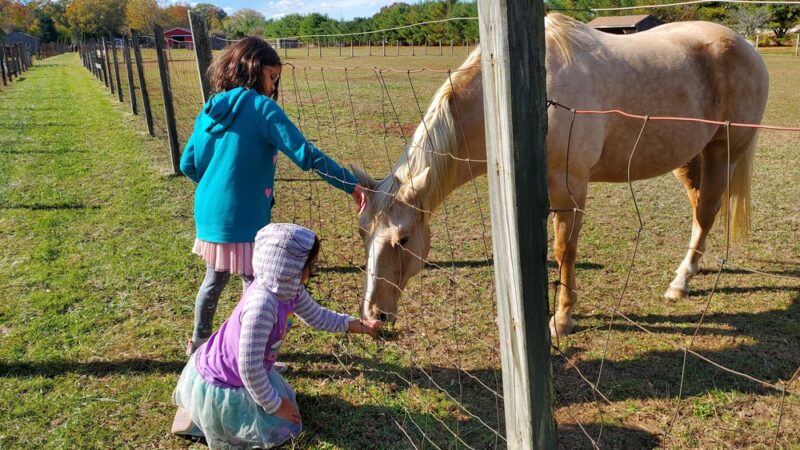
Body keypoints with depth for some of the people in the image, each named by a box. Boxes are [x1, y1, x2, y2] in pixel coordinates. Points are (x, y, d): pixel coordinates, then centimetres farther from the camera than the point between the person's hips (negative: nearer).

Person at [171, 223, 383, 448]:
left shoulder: (286, 287, -11)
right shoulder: (262, 305, -38)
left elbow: (316, 315, 7)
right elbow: (249, 366, -32)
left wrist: (358, 325, 2)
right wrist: (273, 404, -19)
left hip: (236, 372, 8)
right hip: (217, 385, -8)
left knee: (284, 400, 24)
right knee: (278, 430, 4)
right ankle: (197, 415, 10)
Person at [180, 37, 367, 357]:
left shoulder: (211, 109, 8)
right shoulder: (261, 107, -14)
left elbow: (187, 164, 12)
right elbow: (305, 155, -21)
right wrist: (351, 185, -19)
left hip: (208, 213, 8)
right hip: (243, 219, -8)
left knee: (214, 279, 25)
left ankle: (199, 342, 44)